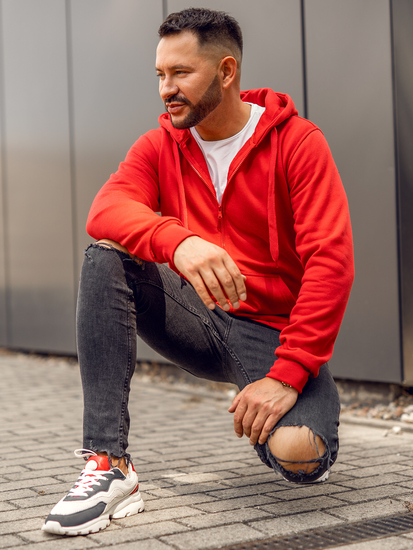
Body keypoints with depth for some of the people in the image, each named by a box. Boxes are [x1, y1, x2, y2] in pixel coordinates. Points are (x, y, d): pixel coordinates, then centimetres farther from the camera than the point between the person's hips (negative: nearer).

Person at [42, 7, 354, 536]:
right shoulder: (159, 146, 2)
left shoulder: (297, 141, -9)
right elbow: (105, 211, -19)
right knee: (105, 258, -21)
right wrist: (178, 241, -42)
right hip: (197, 320, 3)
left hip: (272, 331, -3)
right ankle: (109, 463, -23)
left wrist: (287, 375, -25)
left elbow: (331, 262, -17)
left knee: (298, 454, -30)